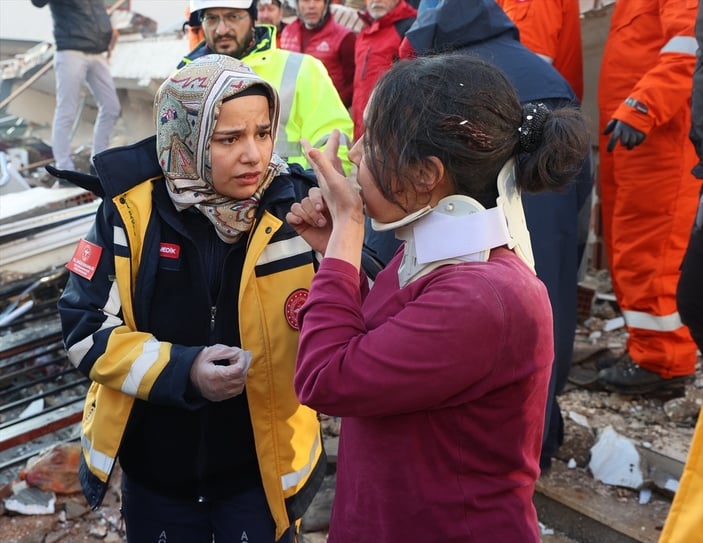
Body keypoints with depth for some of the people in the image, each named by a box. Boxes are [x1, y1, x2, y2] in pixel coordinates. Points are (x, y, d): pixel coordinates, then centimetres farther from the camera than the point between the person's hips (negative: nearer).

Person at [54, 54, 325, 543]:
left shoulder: (295, 208, -14)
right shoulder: (132, 210, -14)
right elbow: (85, 328, -9)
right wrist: (181, 370, -23)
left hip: (261, 463, 0)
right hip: (155, 465, 1)